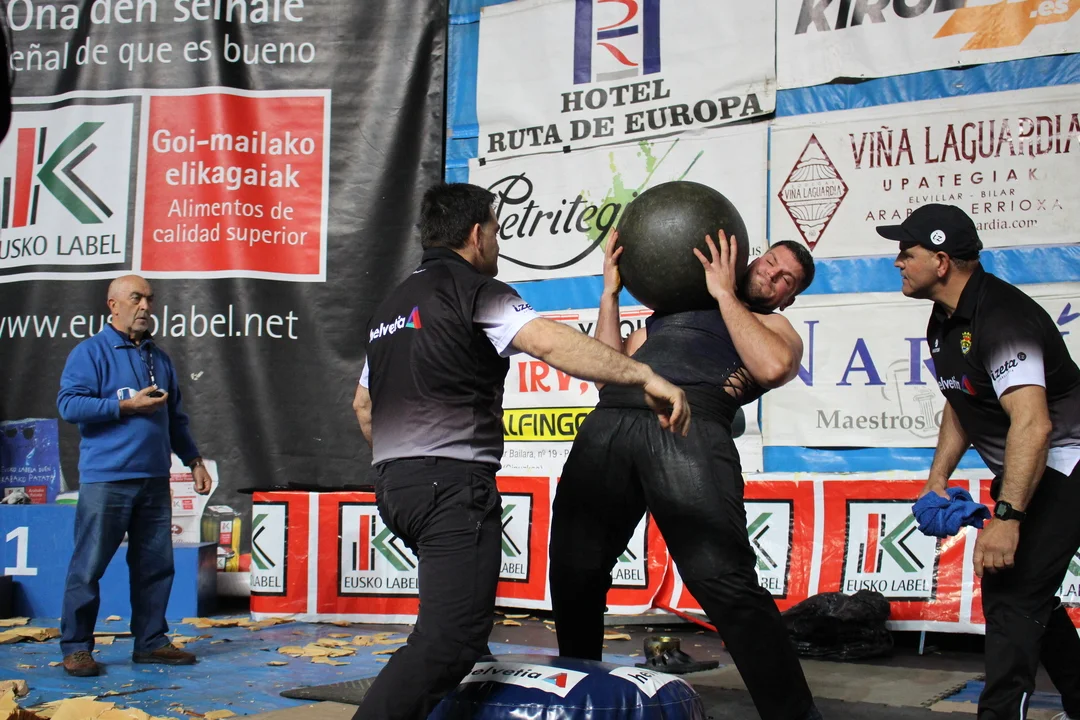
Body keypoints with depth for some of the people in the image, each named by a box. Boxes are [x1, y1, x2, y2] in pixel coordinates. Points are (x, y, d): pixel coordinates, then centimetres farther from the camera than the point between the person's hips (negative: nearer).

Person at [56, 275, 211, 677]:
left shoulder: (159, 358, 18)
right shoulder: (90, 352, -1)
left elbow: (175, 418, 24)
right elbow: (69, 404, -12)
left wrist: (194, 460, 18)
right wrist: (127, 405, -16)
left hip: (154, 479, 6)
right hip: (105, 480, -6)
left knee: (155, 565, 8)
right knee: (88, 566, -2)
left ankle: (151, 641, 18)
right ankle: (75, 647, 8)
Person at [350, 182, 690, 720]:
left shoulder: (392, 304, 22)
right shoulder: (473, 290, -4)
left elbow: (363, 403, 29)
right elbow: (550, 342, -22)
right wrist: (644, 377, -25)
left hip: (393, 483, 10)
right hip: (452, 483, -10)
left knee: (451, 622, 27)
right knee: (450, 638, -14)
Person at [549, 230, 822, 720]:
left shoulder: (774, 327, 23)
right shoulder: (671, 307, 35)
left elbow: (773, 365, -2)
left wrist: (725, 293, 6)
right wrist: (610, 293, 23)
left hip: (689, 424, -4)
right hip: (609, 422, 4)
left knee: (723, 580, -16)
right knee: (574, 571, 3)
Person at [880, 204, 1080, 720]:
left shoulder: (1001, 318, -27)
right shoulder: (945, 320, 5)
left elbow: (1033, 424, -37)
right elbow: (961, 406, 16)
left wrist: (1006, 518, -41)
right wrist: (938, 477, 7)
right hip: (1019, 474, 10)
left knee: (1011, 594, -15)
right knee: (1025, 596, 17)